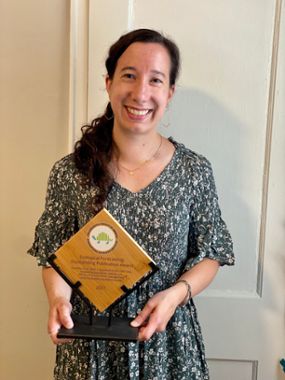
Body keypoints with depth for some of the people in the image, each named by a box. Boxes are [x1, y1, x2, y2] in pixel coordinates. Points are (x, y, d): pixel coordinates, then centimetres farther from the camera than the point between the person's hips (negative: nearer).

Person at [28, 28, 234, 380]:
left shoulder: (195, 171, -9)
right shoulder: (70, 173, -9)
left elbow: (210, 254, -1)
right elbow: (54, 255, -1)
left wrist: (175, 294, -18)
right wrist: (59, 298, -19)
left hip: (167, 336, 0)